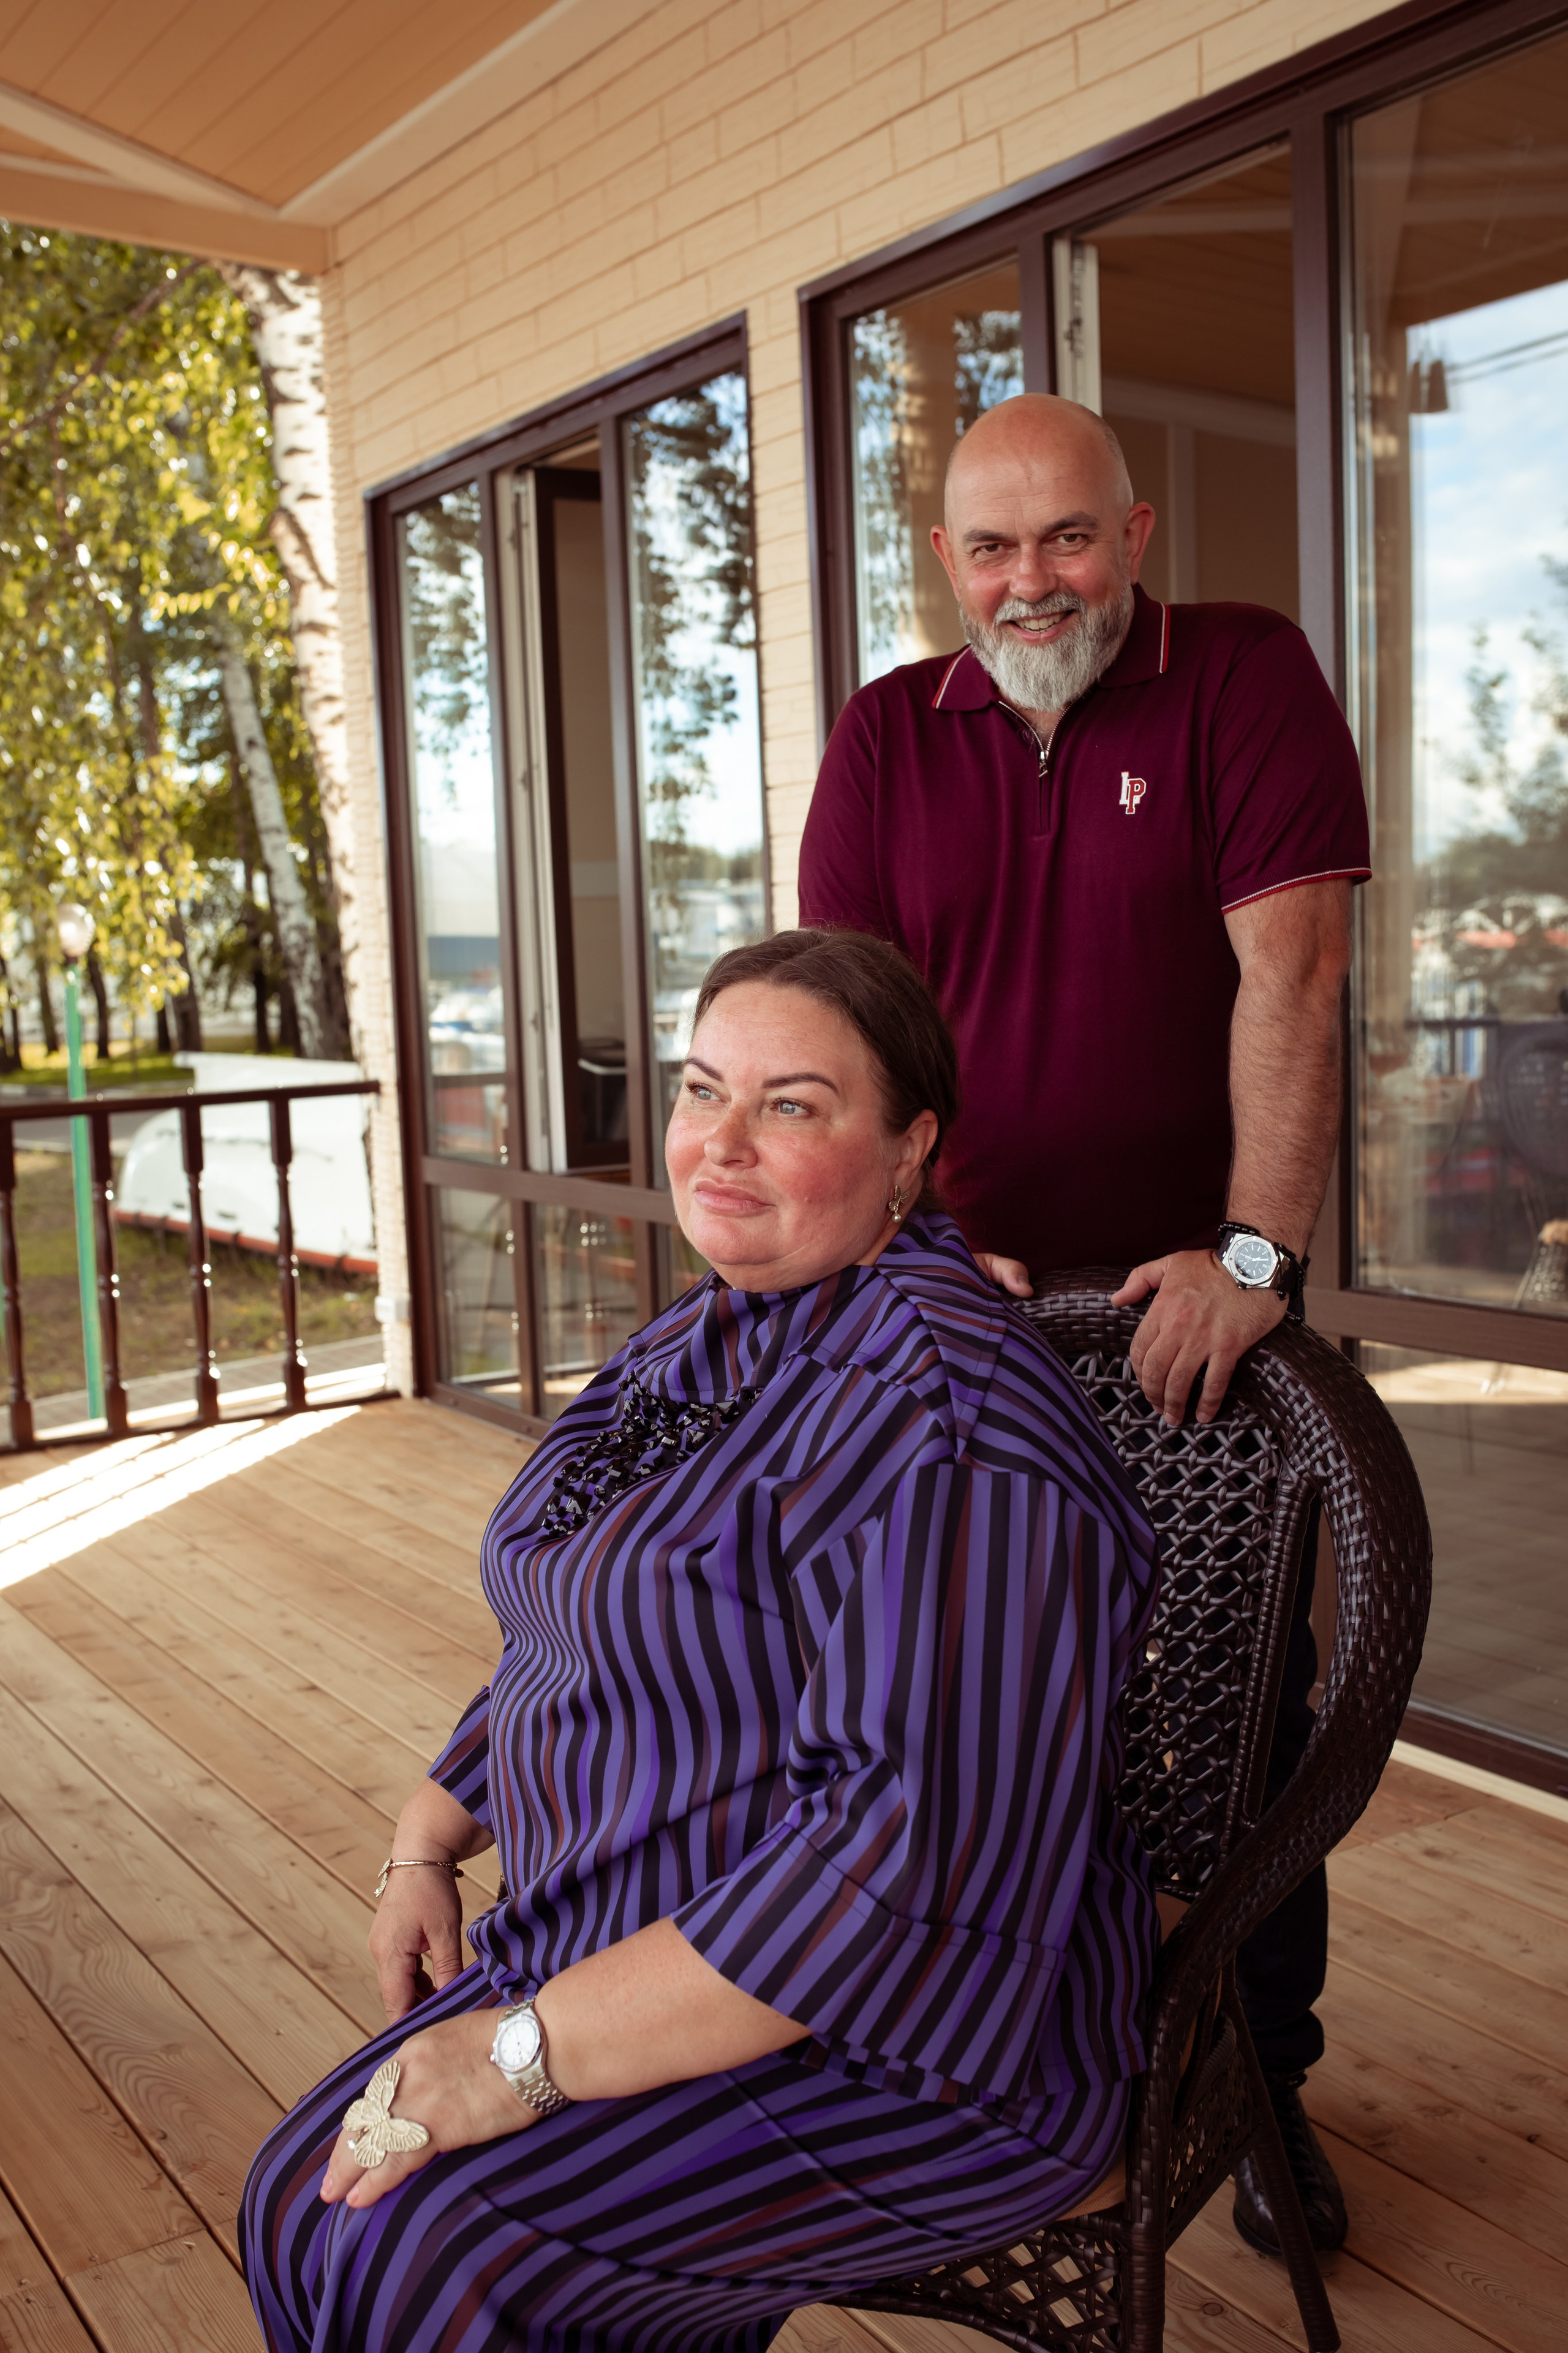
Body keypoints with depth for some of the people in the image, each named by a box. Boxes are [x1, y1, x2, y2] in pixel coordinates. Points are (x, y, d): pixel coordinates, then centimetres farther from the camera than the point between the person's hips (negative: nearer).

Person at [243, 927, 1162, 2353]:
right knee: (303, 2201, -4)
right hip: (617, 1958, 8)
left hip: (900, 2049, -8)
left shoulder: (944, 1409, -24)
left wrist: (531, 2051, -26)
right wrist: (427, 1845, 10)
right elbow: (564, 1645, 22)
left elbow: (922, 1857, -30)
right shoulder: (699, 1350, 8)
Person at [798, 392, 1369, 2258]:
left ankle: (1267, 2081, 28)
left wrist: (1255, 1252, -23)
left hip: (1198, 1306, -2)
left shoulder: (1245, 676, -4)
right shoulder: (887, 736, 6)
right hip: (968, 1312, 2)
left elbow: (1289, 967, -14)